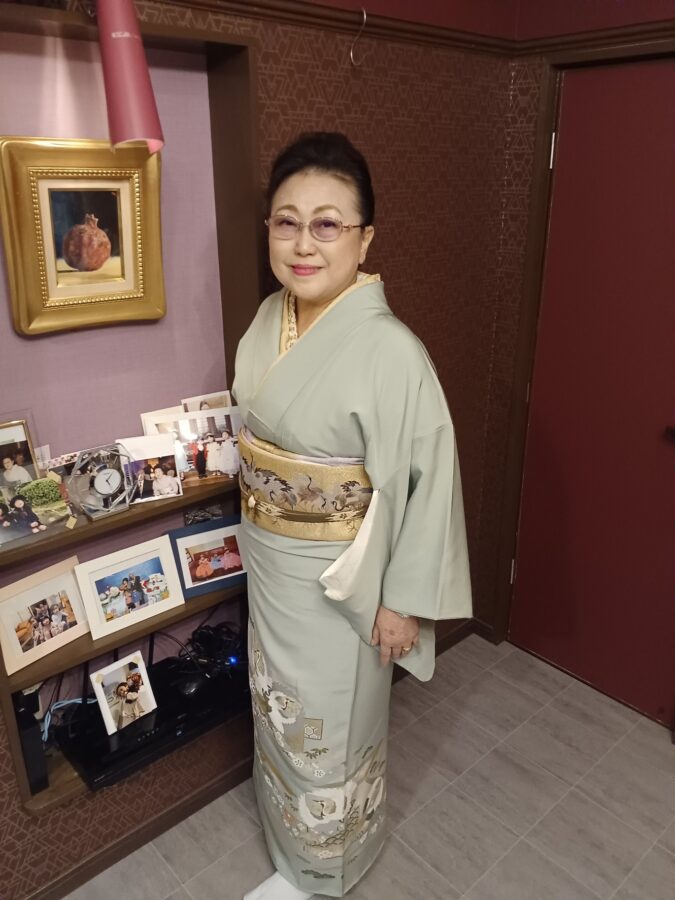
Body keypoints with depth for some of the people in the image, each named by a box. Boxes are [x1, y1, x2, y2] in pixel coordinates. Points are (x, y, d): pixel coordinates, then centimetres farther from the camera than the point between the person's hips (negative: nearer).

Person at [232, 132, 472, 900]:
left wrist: (405, 599, -15)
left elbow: (429, 481, -21)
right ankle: (291, 831, 58)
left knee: (330, 724, 16)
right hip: (270, 564, 7)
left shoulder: (389, 350, -27)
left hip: (337, 579, -7)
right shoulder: (268, 318, -3)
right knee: (280, 706, 27)